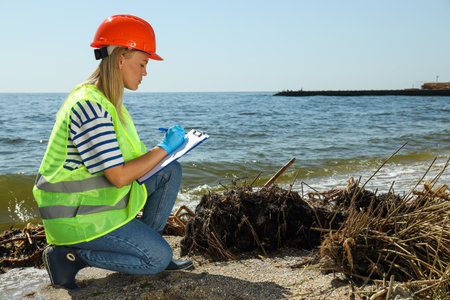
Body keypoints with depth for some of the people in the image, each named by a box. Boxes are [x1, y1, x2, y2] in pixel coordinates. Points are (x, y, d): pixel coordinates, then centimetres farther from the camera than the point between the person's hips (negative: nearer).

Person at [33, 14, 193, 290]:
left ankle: (144, 244, 12)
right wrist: (164, 148, -17)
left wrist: (158, 153, 4)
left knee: (171, 172, 4)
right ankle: (68, 255, -1)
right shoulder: (90, 107, -26)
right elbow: (120, 176, -28)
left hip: (99, 199, 10)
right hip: (76, 216, -9)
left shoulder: (106, 101, 7)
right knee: (159, 257, -9)